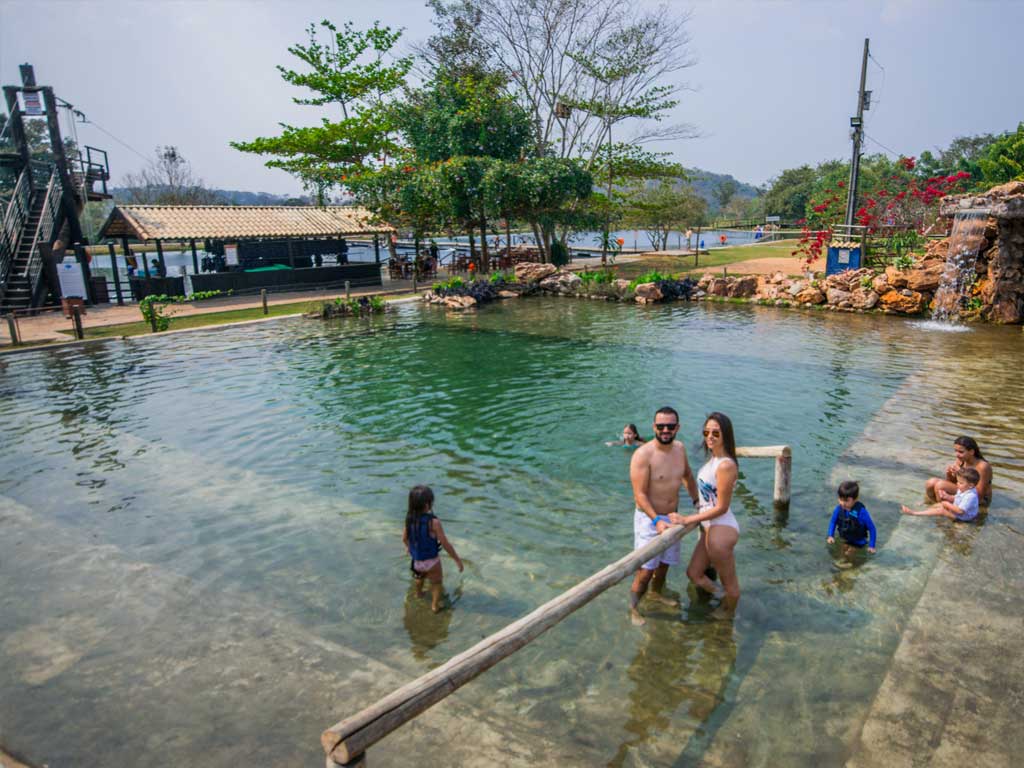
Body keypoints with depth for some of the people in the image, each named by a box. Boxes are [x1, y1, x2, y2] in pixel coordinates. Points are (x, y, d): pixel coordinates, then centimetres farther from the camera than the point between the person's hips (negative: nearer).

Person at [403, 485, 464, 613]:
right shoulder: (433, 522, -31)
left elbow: (404, 538, 2)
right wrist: (457, 559, -11)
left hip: (416, 560, 5)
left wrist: (409, 547, 25)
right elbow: (446, 544, -24)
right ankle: (435, 605, 36)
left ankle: (418, 593, 60)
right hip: (431, 561, -5)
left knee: (419, 576, 37)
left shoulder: (410, 518, -14)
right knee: (437, 583, 25)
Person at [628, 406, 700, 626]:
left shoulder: (680, 449, -1)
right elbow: (640, 494, -23)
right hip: (649, 518, -7)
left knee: (664, 562, 22)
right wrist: (657, 520, -31)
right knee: (646, 570, -6)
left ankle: (656, 593, 48)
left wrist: (697, 501, 18)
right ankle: (633, 608, 16)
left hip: (671, 517, 7)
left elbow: (687, 476, 19)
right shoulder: (643, 455, -23)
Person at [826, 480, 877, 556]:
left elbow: (871, 528, -17)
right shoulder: (838, 509, -17)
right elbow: (833, 522, 1)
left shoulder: (861, 511, -28)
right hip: (843, 541, 4)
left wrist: (871, 546, -14)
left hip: (857, 544, -4)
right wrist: (831, 536, -11)